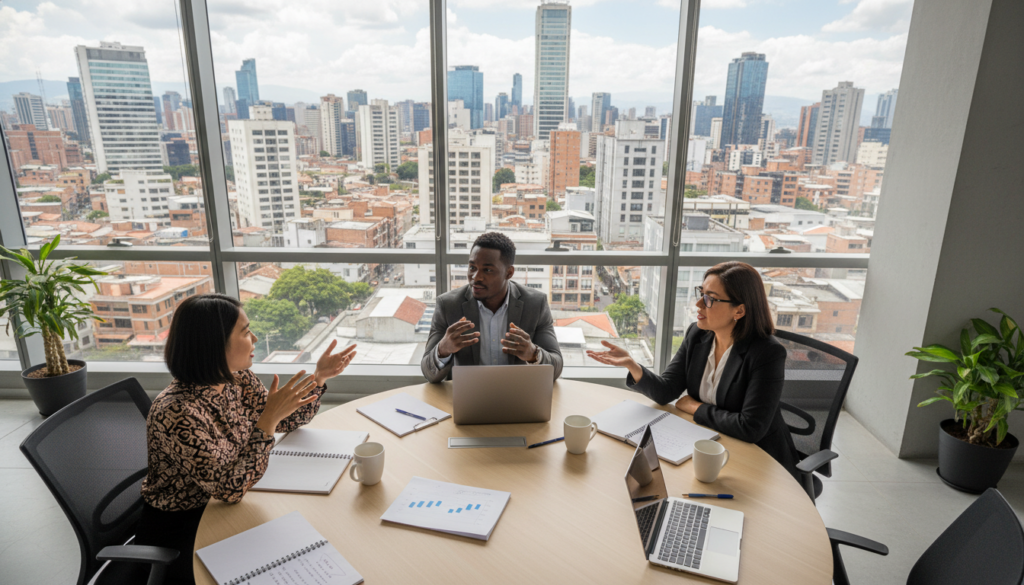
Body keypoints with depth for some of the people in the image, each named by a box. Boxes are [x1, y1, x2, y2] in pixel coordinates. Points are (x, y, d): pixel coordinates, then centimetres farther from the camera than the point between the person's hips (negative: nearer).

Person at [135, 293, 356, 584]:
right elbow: (231, 488, -30)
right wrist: (268, 418, -37)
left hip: (221, 508, 6)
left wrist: (319, 377, -7)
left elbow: (287, 422, 5)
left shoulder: (238, 379, -8)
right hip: (179, 530, -6)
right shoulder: (176, 413, -31)